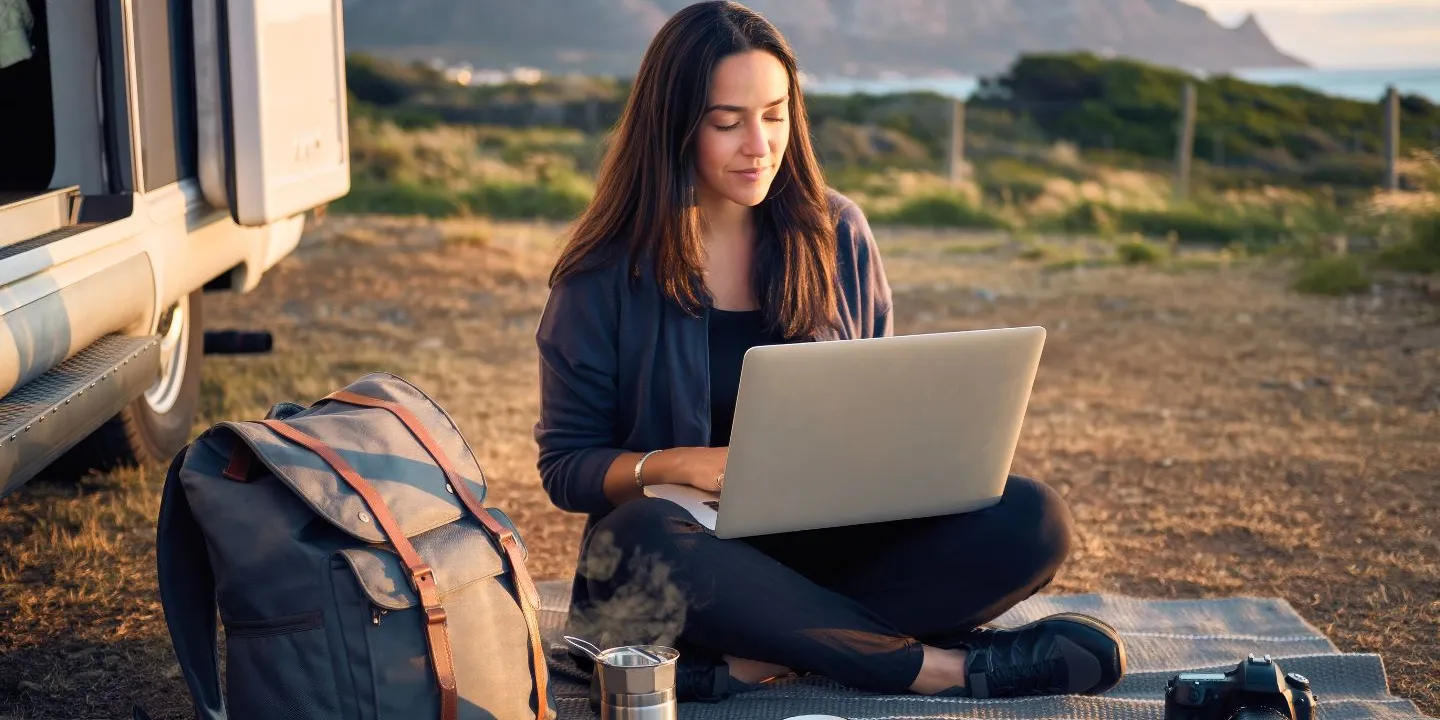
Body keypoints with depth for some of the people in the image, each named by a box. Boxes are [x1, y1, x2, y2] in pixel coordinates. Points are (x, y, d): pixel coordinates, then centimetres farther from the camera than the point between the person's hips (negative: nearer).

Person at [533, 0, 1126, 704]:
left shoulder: (836, 232, 5)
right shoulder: (603, 274, -5)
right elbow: (567, 466, -2)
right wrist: (675, 465, -22)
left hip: (832, 535, 3)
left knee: (1031, 520, -21)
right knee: (640, 543, -39)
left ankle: (750, 661, -25)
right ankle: (934, 664, -23)